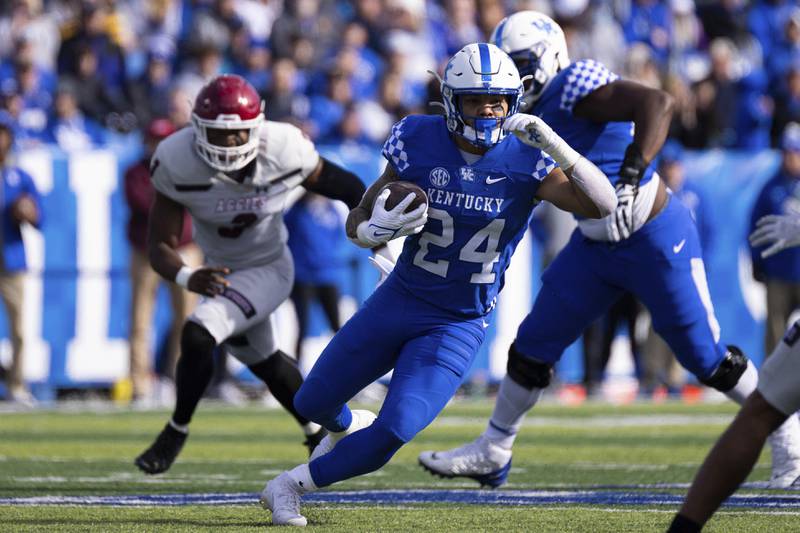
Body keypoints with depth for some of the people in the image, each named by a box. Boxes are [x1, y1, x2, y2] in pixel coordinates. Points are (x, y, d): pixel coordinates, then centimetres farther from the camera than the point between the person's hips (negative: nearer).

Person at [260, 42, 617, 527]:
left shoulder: (525, 161, -14)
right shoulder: (419, 144, -11)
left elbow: (603, 205, -26)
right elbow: (358, 222, -3)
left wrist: (552, 143, -37)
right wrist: (378, 228, -27)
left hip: (460, 326, -2)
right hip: (399, 300, 2)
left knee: (393, 434, -16)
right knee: (312, 404, 13)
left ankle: (292, 486, 8)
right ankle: (348, 427, 52)